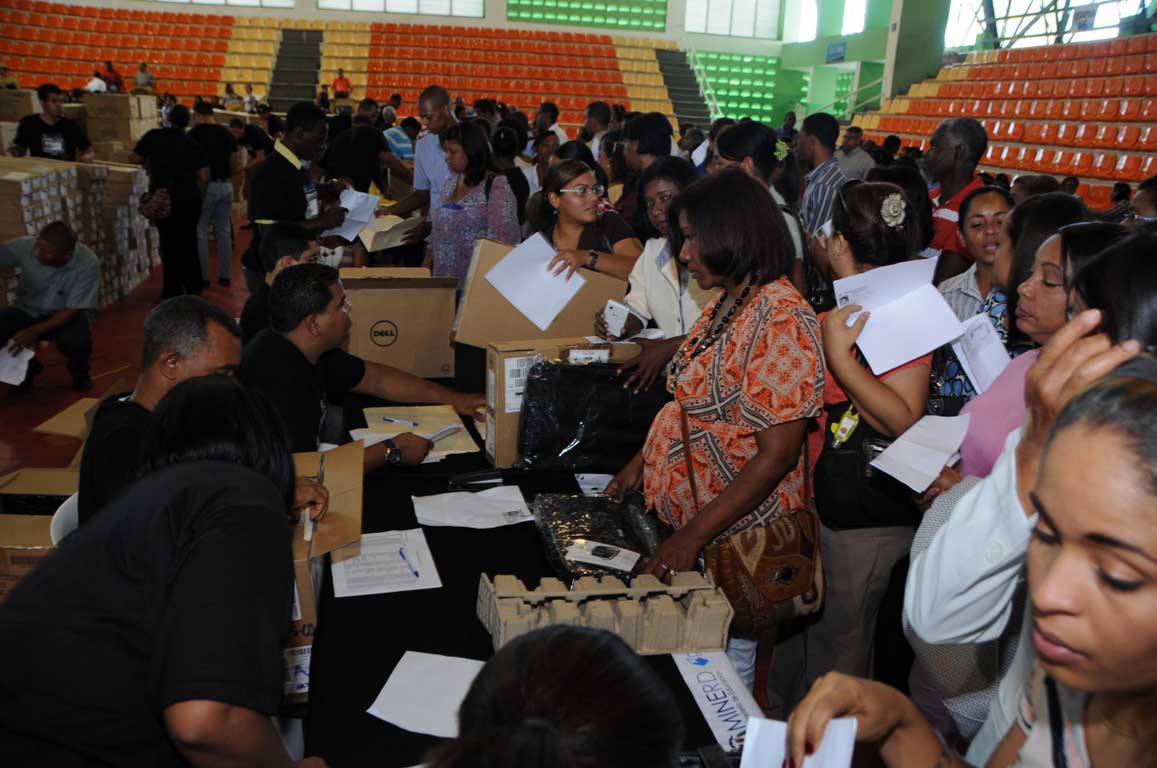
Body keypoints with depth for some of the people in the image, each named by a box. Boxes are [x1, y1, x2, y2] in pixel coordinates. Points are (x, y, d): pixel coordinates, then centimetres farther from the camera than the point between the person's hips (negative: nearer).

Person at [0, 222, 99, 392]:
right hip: (28, 311, 3)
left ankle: (79, 370, 3)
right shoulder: (25, 246, -19)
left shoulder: (88, 264, -25)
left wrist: (34, 331, -29)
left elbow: (72, 311, -21)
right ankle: (27, 366, 9)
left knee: (75, 341, -35)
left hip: (67, 315, -3)